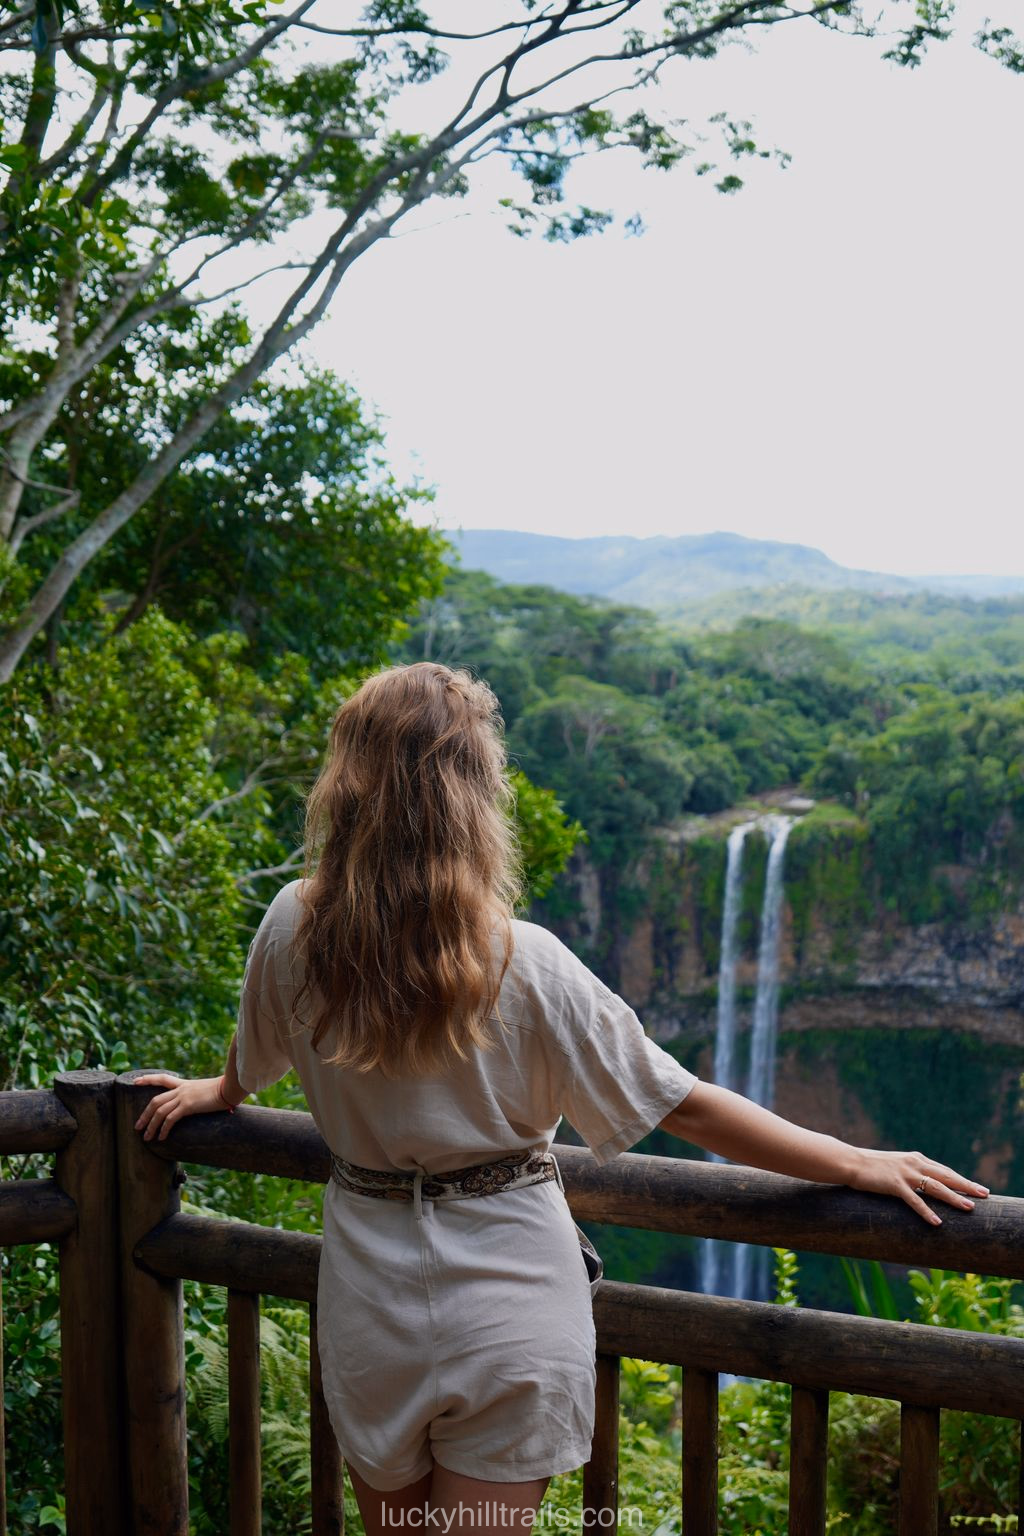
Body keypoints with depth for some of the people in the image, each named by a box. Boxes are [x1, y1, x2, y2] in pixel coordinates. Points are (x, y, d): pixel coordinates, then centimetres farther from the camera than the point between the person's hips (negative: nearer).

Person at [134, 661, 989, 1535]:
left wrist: (216, 1094, 33)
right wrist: (858, 1165, -8)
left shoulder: (294, 930, -11)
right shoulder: (525, 963, -19)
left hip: (371, 1303, 3)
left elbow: (254, 1066, 9)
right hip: (510, 1298, -3)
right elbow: (684, 1106, -17)